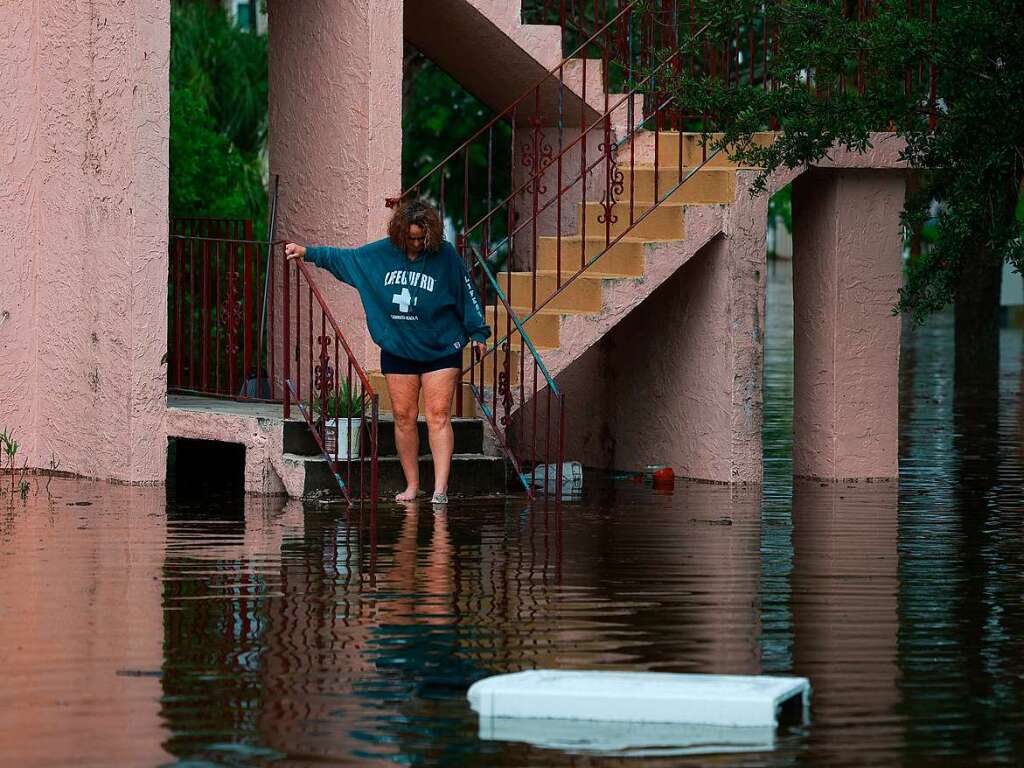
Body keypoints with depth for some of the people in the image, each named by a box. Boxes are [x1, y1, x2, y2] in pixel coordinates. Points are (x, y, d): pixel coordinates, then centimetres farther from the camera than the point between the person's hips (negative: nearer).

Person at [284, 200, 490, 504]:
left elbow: (466, 293, 2)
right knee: (404, 417, 4)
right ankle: (411, 486, 12)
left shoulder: (445, 255, -6)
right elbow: (343, 258, 15)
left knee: (438, 416, -9)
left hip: (441, 350, -3)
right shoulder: (381, 252, 2)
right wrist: (307, 252, 15)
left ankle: (440, 488, -13)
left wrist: (478, 333, 3)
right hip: (397, 351, 3)